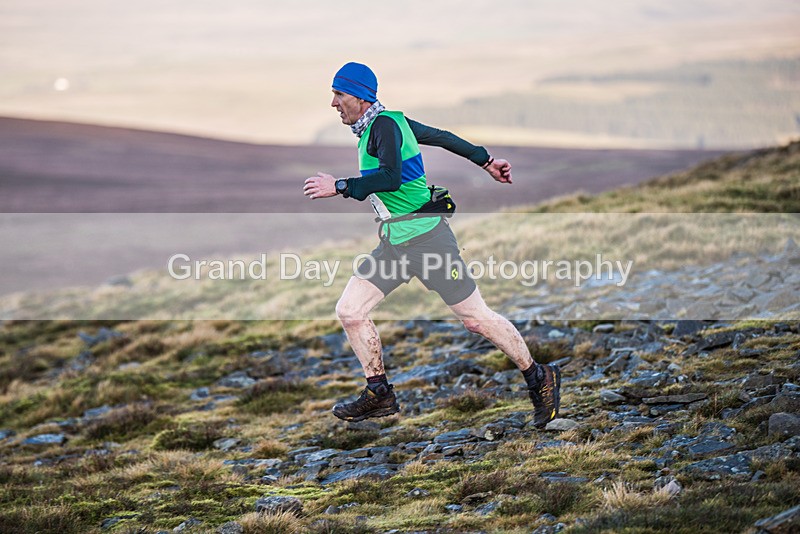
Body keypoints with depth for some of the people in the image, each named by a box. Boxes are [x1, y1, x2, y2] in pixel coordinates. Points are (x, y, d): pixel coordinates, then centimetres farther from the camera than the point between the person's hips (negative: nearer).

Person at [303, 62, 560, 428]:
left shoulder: (385, 125, -15)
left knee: (475, 318, -1)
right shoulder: (386, 123, 13)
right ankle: (379, 394, 12)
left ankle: (539, 379, 14)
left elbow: (391, 177, -30)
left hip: (426, 239, -9)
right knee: (349, 311, 0)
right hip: (393, 244, 9)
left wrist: (339, 187, -25)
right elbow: (441, 137, 21)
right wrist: (485, 161, 30)